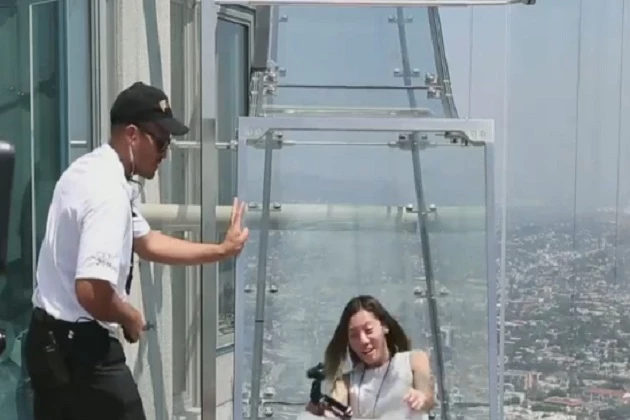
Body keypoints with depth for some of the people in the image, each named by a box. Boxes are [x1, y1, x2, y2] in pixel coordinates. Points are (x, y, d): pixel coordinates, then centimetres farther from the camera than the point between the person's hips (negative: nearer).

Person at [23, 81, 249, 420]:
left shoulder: (94, 171, 9)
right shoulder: (109, 192, -23)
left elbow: (146, 241, 18)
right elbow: (91, 290, -32)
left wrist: (221, 251, 14)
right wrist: (131, 318, -12)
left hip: (50, 341, 10)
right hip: (80, 348, -10)